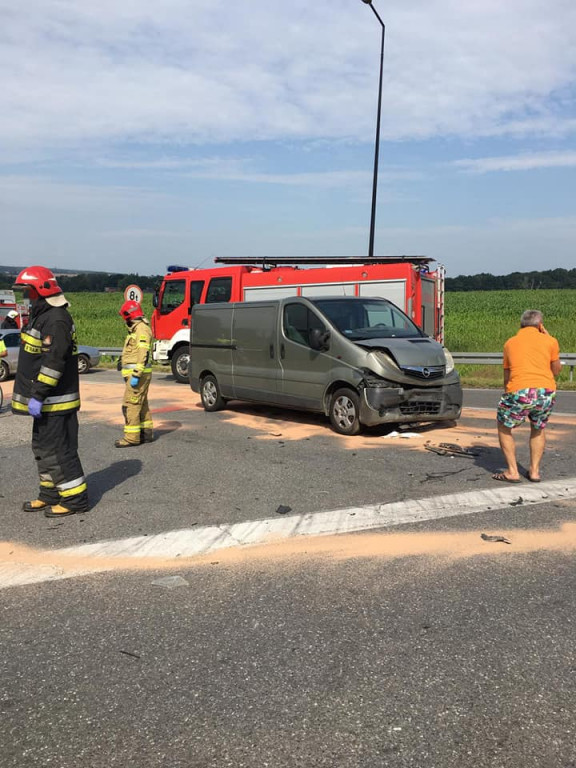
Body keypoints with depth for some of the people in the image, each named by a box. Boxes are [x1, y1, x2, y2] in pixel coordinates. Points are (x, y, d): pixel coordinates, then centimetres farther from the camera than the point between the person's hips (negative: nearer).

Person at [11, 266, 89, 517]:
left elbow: (54, 362, -25)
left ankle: (75, 498, 3)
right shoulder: (42, 316, 16)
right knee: (42, 448, 17)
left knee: (59, 450, -6)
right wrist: (37, 395, 22)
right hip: (46, 401, 11)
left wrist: (38, 395, -24)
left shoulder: (56, 320, -18)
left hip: (55, 401, -11)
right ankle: (50, 495, 29)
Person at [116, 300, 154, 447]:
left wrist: (136, 375, -27)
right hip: (137, 373, 11)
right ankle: (146, 433, 21)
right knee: (141, 403, 14)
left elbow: (143, 354, -23)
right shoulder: (136, 329, 18)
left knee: (130, 404, -10)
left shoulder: (142, 329, -15)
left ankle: (131, 437, -8)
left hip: (138, 373, -11)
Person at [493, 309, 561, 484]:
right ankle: (534, 471, 23)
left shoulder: (510, 343, 17)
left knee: (504, 428, 20)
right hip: (547, 391, 1)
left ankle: (512, 472, 12)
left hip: (518, 392, -1)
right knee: (539, 428, 28)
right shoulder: (549, 341, 12)